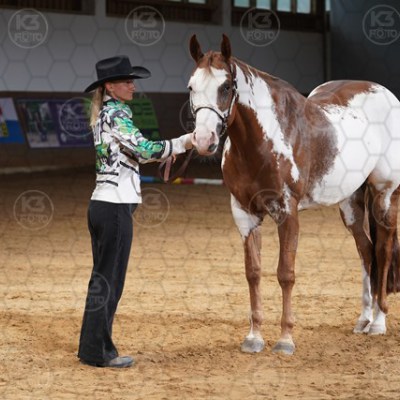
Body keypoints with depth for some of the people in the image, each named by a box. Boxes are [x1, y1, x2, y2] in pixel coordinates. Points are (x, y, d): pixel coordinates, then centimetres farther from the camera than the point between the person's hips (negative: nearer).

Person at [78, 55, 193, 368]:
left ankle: (92, 347, 22)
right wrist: (185, 142, -17)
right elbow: (144, 149, -22)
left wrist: (159, 153, 15)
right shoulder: (117, 114, -13)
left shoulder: (103, 114, 15)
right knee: (109, 280, -2)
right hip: (116, 206, -10)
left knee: (102, 279, 15)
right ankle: (99, 351, 3)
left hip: (101, 203, 10)